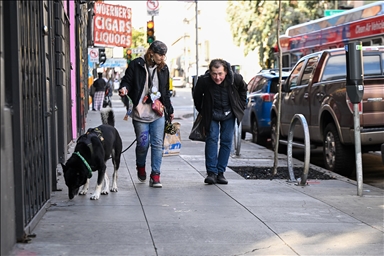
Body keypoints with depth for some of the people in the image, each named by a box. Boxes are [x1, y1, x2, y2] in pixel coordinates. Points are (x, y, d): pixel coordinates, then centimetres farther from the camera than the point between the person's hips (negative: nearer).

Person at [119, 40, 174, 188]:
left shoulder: (163, 68, 11)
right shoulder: (136, 65, -3)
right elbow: (126, 81, 3)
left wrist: (169, 110, 23)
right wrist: (124, 89, -21)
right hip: (140, 113, -3)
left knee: (157, 144, -4)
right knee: (143, 144, 0)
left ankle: (155, 176, 0)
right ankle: (140, 167, 29)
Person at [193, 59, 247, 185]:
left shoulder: (235, 79, -21)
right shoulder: (203, 81, -25)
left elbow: (243, 89, 4)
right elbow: (197, 96, -2)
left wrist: (241, 106, 5)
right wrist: (201, 111, 3)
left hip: (229, 114, 2)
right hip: (211, 115, -1)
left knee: (227, 141, 0)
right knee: (212, 138, -13)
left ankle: (220, 172, 6)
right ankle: (211, 172, -11)